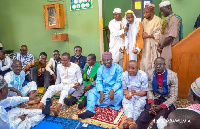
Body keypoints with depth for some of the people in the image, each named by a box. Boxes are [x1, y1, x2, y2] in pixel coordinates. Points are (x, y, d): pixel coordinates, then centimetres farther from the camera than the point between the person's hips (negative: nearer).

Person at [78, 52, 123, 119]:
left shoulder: (118, 68, -5)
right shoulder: (100, 69, 6)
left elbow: (119, 82, -12)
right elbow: (98, 81, -3)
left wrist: (113, 90, -30)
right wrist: (101, 92, -21)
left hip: (115, 88, -3)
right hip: (103, 89, 3)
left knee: (119, 94, -34)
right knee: (91, 92, -16)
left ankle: (97, 102, -24)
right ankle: (89, 111, -35)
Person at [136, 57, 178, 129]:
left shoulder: (172, 75, -11)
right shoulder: (150, 74, -2)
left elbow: (173, 96, -10)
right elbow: (150, 90, 3)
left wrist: (161, 106, -22)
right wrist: (151, 103, -15)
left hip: (168, 101, -2)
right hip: (155, 99, 2)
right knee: (144, 116, -26)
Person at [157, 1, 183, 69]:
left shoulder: (174, 19, -13)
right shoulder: (167, 19, 15)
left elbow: (170, 36, -21)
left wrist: (161, 47, -11)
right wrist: (160, 46, 4)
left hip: (169, 48, -8)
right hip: (164, 48, 8)